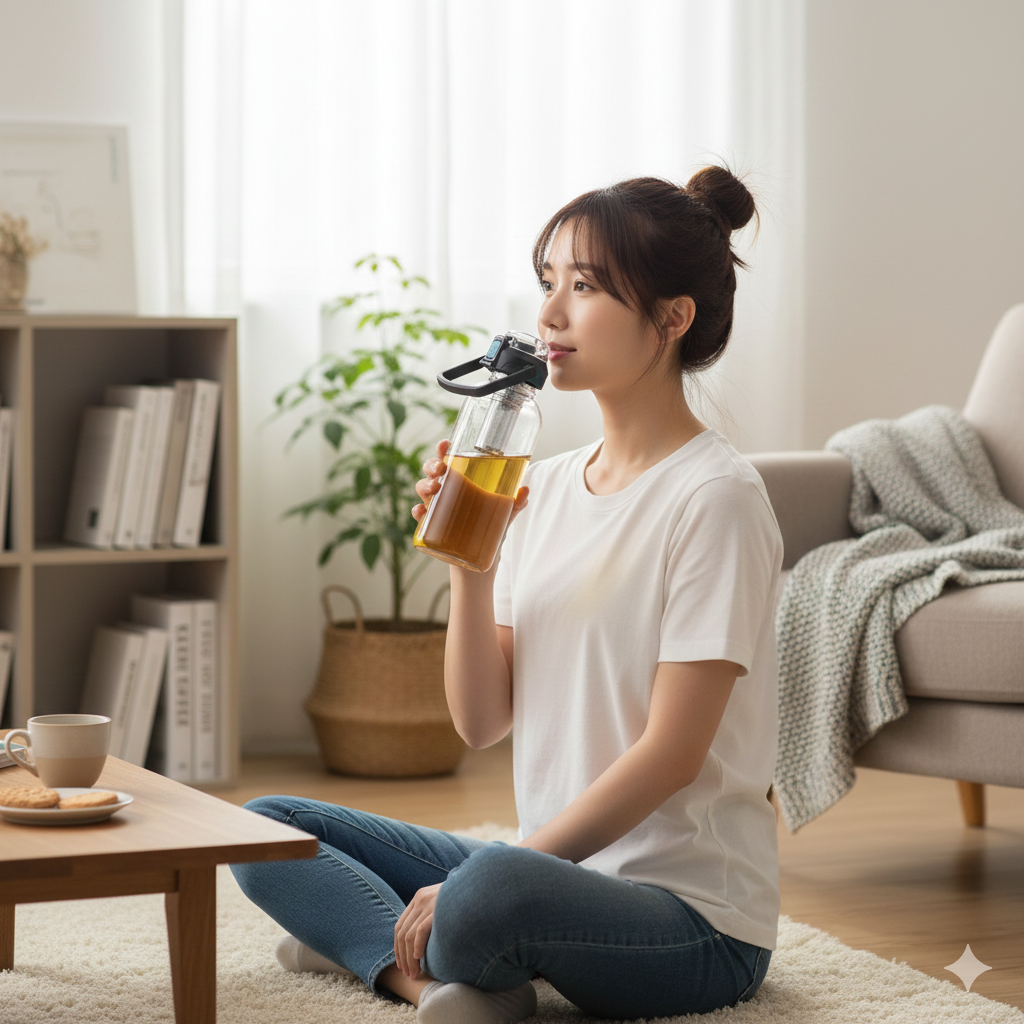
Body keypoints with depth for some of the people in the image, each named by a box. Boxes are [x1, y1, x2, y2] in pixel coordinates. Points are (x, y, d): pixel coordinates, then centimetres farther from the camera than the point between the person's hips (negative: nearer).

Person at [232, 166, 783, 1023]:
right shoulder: (546, 487, 11)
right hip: (556, 865, 8)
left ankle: (369, 938, -10)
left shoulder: (715, 498, -12)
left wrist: (469, 889, -20)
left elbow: (671, 752, -18)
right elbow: (481, 720, 9)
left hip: (695, 915, -8)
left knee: (493, 890, -40)